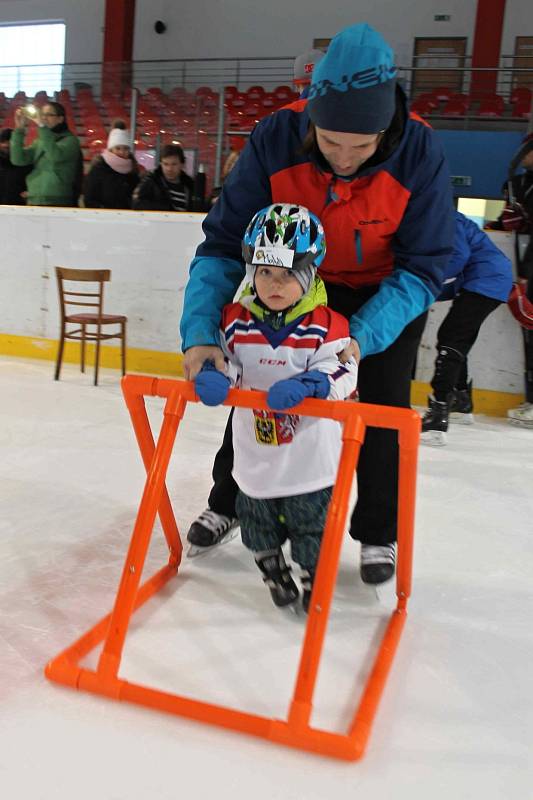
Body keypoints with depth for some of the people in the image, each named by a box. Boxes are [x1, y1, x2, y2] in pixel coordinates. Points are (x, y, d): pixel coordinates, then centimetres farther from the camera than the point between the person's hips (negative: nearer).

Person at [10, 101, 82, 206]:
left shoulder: (70, 140, 0)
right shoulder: (39, 142, 14)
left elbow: (56, 156, -21)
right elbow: (18, 160, 4)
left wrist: (42, 126, -21)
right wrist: (19, 129, -3)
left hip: (58, 202, -5)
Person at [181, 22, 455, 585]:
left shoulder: (420, 153, -30)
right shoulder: (274, 139, -28)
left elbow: (422, 267, -25)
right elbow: (225, 243, -23)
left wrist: (361, 335, -39)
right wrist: (201, 332, -35)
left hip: (387, 294, -1)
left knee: (383, 407, -2)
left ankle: (378, 534, 21)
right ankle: (227, 501, 28)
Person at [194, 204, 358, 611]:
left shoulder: (326, 325, -13)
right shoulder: (236, 320, -4)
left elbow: (341, 372, -19)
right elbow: (220, 358, 1)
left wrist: (304, 386, -36)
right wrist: (212, 378, -22)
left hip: (311, 454, -3)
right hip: (255, 452, 4)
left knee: (312, 521, 11)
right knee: (258, 520, 21)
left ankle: (316, 577, 36)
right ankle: (271, 565, 48)